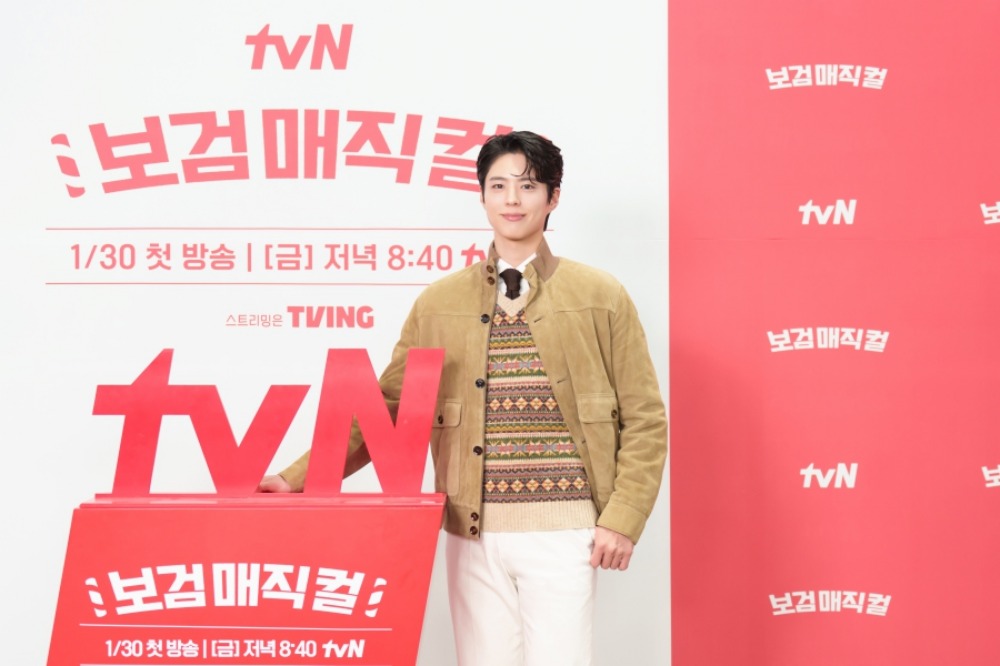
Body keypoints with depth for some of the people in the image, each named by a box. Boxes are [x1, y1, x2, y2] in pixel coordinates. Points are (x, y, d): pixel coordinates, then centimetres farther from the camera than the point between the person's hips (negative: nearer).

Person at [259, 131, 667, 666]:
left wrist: (623, 518, -6)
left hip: (563, 531, -2)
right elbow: (387, 409, 9)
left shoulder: (601, 297, 3)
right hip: (473, 534, 2)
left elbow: (644, 420, 3)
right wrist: (299, 478, 1)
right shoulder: (439, 303, 9)